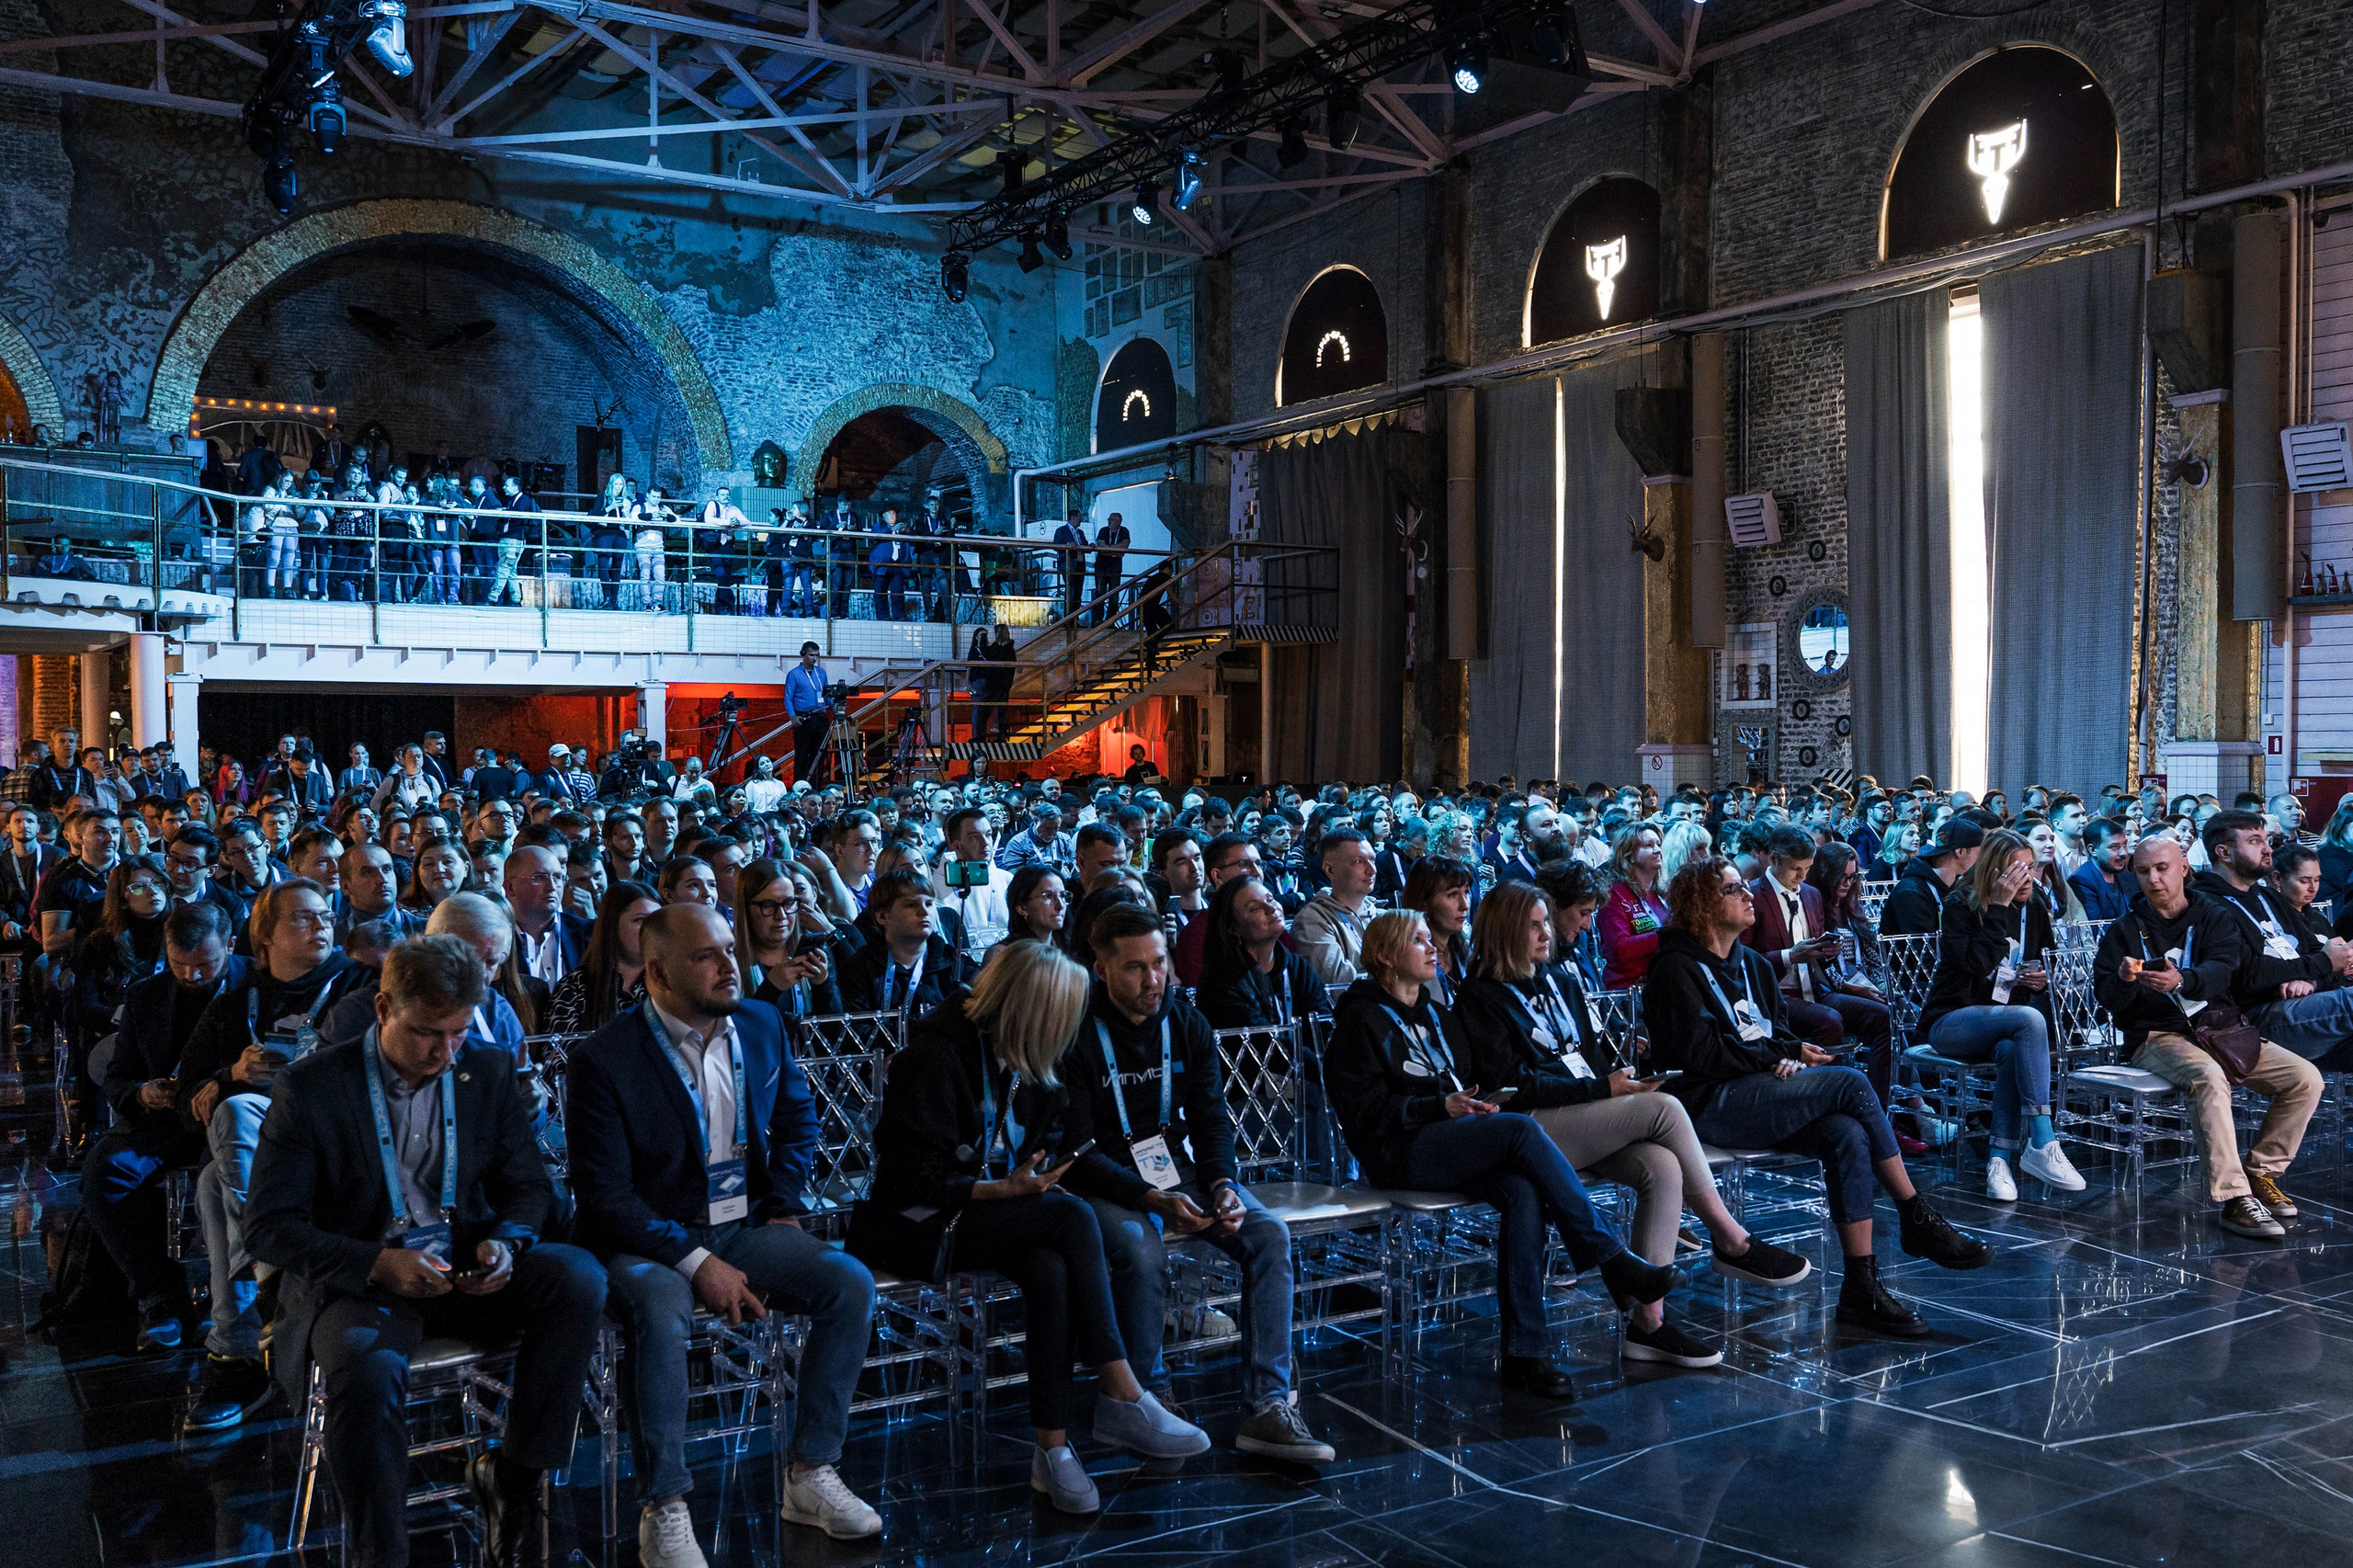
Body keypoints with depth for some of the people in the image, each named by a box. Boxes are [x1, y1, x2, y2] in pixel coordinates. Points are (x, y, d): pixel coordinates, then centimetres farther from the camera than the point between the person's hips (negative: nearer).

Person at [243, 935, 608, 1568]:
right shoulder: (313, 1084, -6)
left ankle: (512, 1470, -9)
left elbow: (528, 1186, 11)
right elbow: (269, 1225, -7)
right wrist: (376, 1264, -22)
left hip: (467, 1275, 4)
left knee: (578, 1275, -24)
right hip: (359, 1280, -3)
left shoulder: (489, 1073, 4)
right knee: (369, 1368, -37)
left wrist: (505, 1243, -13)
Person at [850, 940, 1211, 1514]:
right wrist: (1007, 1189, -24)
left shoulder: (1030, 1061, 7)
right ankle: (1124, 1400, -23)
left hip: (994, 1205, 7)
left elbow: (1049, 1143, 16)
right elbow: (914, 1177, -18)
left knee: (1050, 1269, -29)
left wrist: (1037, 1177, -6)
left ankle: (1054, 1450, -25)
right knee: (1071, 1216, -28)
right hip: (913, 1225, -7)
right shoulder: (937, 1053, -17)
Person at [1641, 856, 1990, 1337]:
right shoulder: (1678, 967, -4)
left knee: (1847, 1135, -23)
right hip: (1707, 1105, -8)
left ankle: (1860, 1289, -24)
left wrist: (1790, 1058, -3)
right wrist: (1785, 1056, -10)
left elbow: (1778, 1031, 21)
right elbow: (1701, 1052, -13)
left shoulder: (1751, 962, 22)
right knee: (1851, 1084, -22)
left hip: (1757, 1092, 8)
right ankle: (1918, 1220, -12)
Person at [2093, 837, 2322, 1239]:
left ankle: (2260, 1174, 0)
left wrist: (2182, 980, -35)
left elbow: (2222, 971, -12)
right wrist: (2124, 980, -28)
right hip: (2157, 1036, -3)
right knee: (2209, 1078, -35)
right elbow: (2106, 998, -3)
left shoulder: (2215, 918, 10)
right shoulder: (2126, 930, 8)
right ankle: (2234, 1198, -35)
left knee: (2305, 1078, -16)